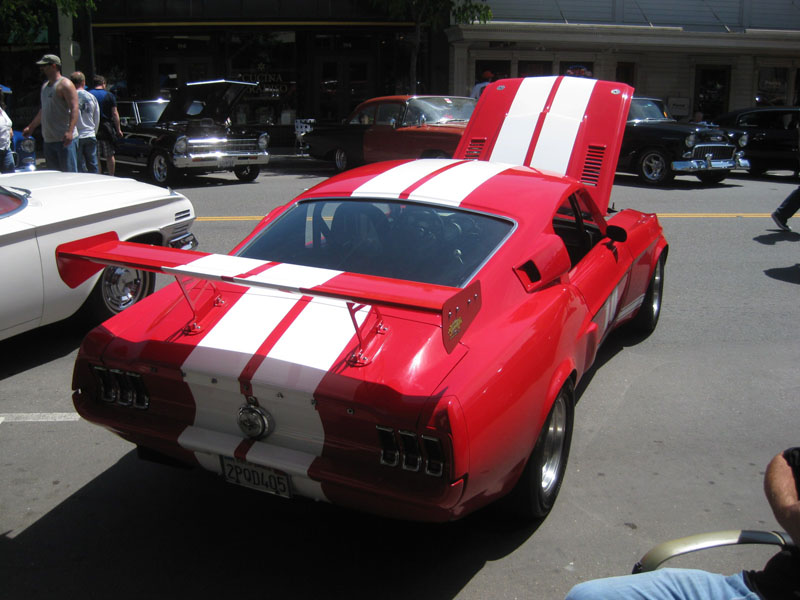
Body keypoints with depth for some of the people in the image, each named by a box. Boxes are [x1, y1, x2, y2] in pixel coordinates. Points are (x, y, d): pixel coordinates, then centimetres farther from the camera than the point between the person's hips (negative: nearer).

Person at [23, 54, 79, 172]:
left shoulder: (65, 84, -8)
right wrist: (31, 127, 33)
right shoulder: (45, 86, 20)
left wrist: (70, 131, -28)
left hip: (64, 139, -9)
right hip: (48, 140, 9)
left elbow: (74, 109, -17)